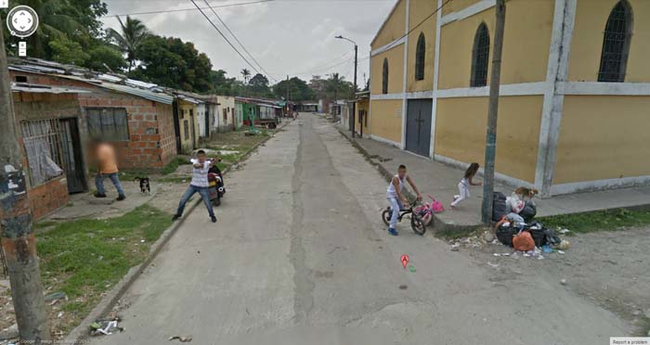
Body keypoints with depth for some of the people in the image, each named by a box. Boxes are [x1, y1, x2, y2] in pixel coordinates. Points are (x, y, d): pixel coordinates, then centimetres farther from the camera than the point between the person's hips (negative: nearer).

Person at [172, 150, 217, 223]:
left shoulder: (207, 163, -12)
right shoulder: (195, 161, -11)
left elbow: (210, 164, -37)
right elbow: (195, 165, -35)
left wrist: (211, 163, -62)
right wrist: (199, 165, -59)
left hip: (203, 187, -2)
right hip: (193, 185, 2)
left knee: (207, 203, -6)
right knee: (183, 200, 3)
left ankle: (212, 216, 21)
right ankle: (178, 214, 28)